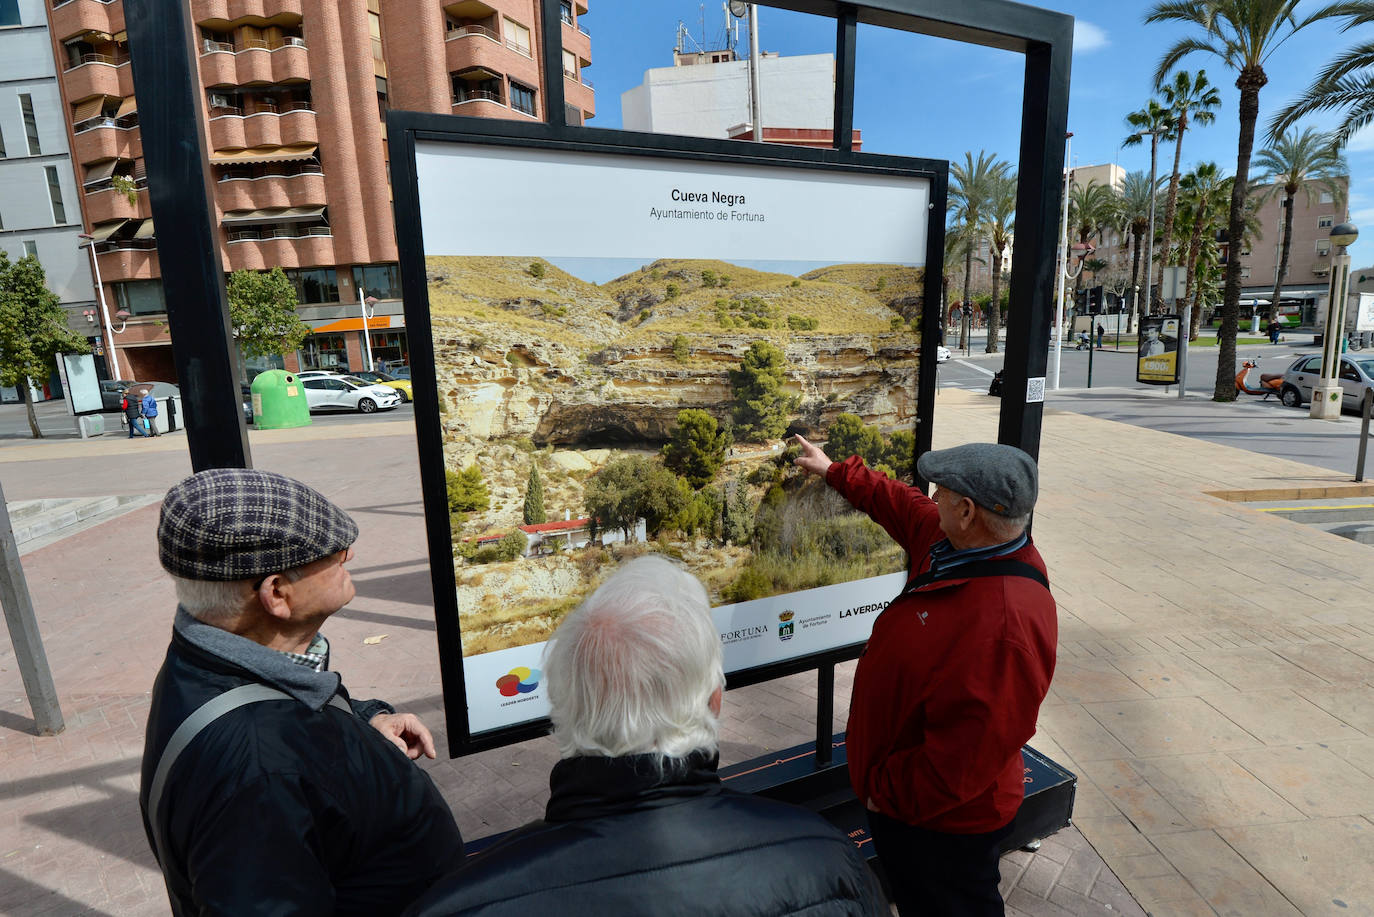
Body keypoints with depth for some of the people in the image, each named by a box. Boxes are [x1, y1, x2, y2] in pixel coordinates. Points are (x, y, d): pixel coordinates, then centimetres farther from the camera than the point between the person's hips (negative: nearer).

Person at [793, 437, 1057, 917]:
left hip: (940, 823, -8)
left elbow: (963, 758, -34)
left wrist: (884, 791, -19)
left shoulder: (1003, 628, -39)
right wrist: (833, 470, 19)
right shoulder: (953, 542, -9)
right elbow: (899, 503, 10)